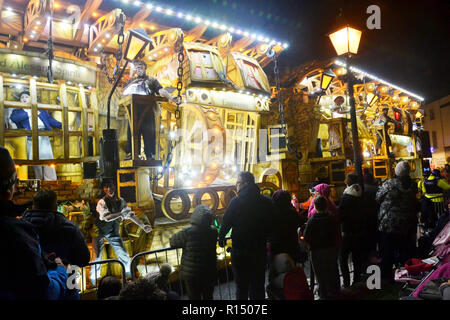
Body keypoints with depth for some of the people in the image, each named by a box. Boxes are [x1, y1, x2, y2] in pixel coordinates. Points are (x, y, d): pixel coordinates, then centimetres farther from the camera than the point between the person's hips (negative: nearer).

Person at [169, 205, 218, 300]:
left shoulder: (187, 232, -21)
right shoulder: (213, 231, -13)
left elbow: (173, 242, -7)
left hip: (192, 274, -2)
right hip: (209, 273, 3)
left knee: (194, 297, 16)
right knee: (208, 296, 23)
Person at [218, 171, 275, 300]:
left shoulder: (236, 202, -14)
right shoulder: (267, 201, -1)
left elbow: (226, 223, -10)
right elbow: (271, 224, 8)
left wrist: (221, 238, 8)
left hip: (240, 252, -4)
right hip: (260, 251, 4)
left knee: (241, 286, 10)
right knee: (258, 286, 16)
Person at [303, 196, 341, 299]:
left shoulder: (312, 221, -23)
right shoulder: (333, 218, -10)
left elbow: (306, 237, -17)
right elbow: (337, 234, 2)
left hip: (318, 251, -4)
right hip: (332, 248, 4)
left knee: (321, 272, 11)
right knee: (333, 270, 21)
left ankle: (324, 294, 23)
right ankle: (335, 291, 37)